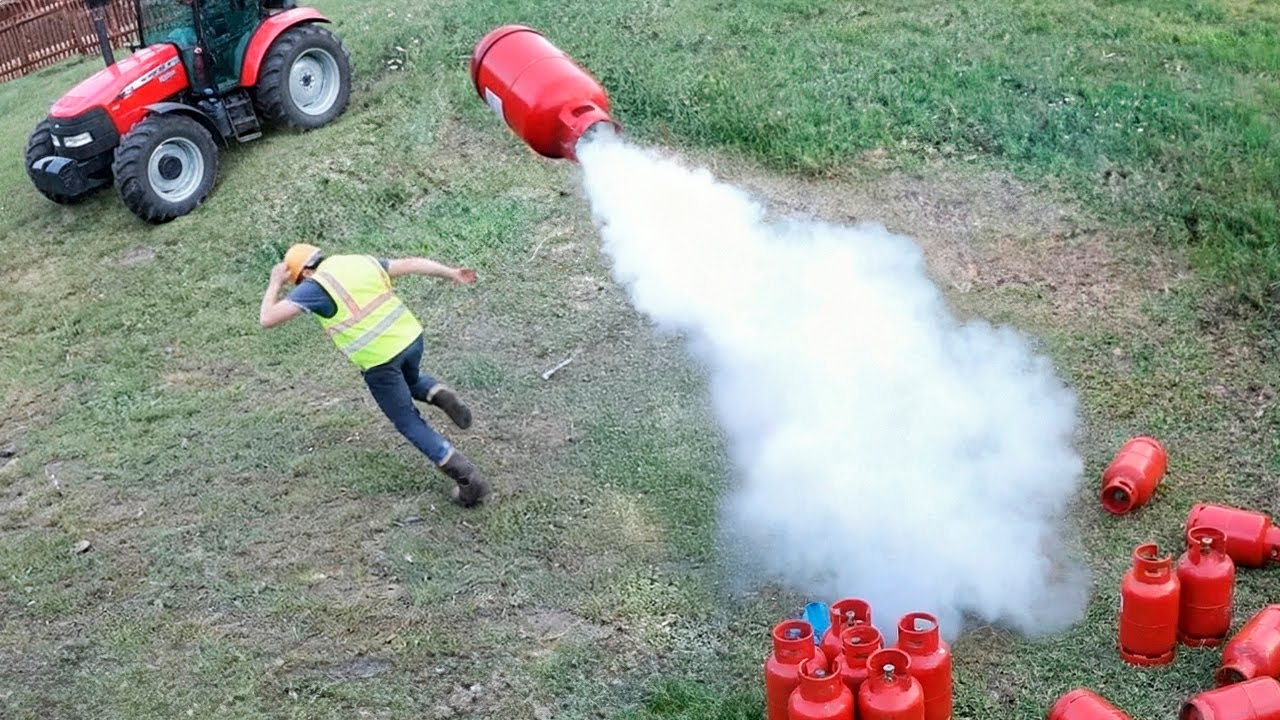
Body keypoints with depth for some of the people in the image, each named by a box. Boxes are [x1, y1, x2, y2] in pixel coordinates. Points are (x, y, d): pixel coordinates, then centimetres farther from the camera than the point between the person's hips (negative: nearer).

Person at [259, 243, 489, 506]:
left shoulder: (316, 286, -6)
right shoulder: (361, 262, 11)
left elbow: (267, 318, -7)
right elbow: (411, 264, 10)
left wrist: (275, 283, 8)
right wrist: (453, 274, 13)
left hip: (377, 359, -6)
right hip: (411, 337, 6)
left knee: (409, 422, 12)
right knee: (410, 380, 40)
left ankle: (467, 478, 2)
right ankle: (437, 395, 6)